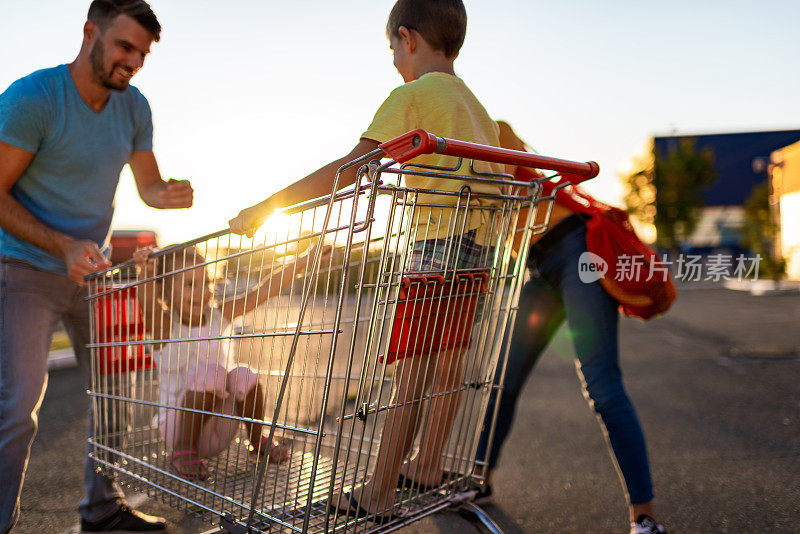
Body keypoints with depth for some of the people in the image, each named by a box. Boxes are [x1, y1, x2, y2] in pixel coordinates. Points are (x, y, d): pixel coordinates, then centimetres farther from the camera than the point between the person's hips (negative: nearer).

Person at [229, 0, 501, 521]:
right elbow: (500, 182, 23)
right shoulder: (474, 103, 21)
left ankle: (378, 494, 2)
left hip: (443, 240, -8)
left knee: (411, 369, -5)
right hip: (484, 243, 9)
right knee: (447, 362, 16)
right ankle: (428, 464, 29)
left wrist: (264, 208, -15)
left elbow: (351, 169, -16)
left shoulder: (412, 95, -5)